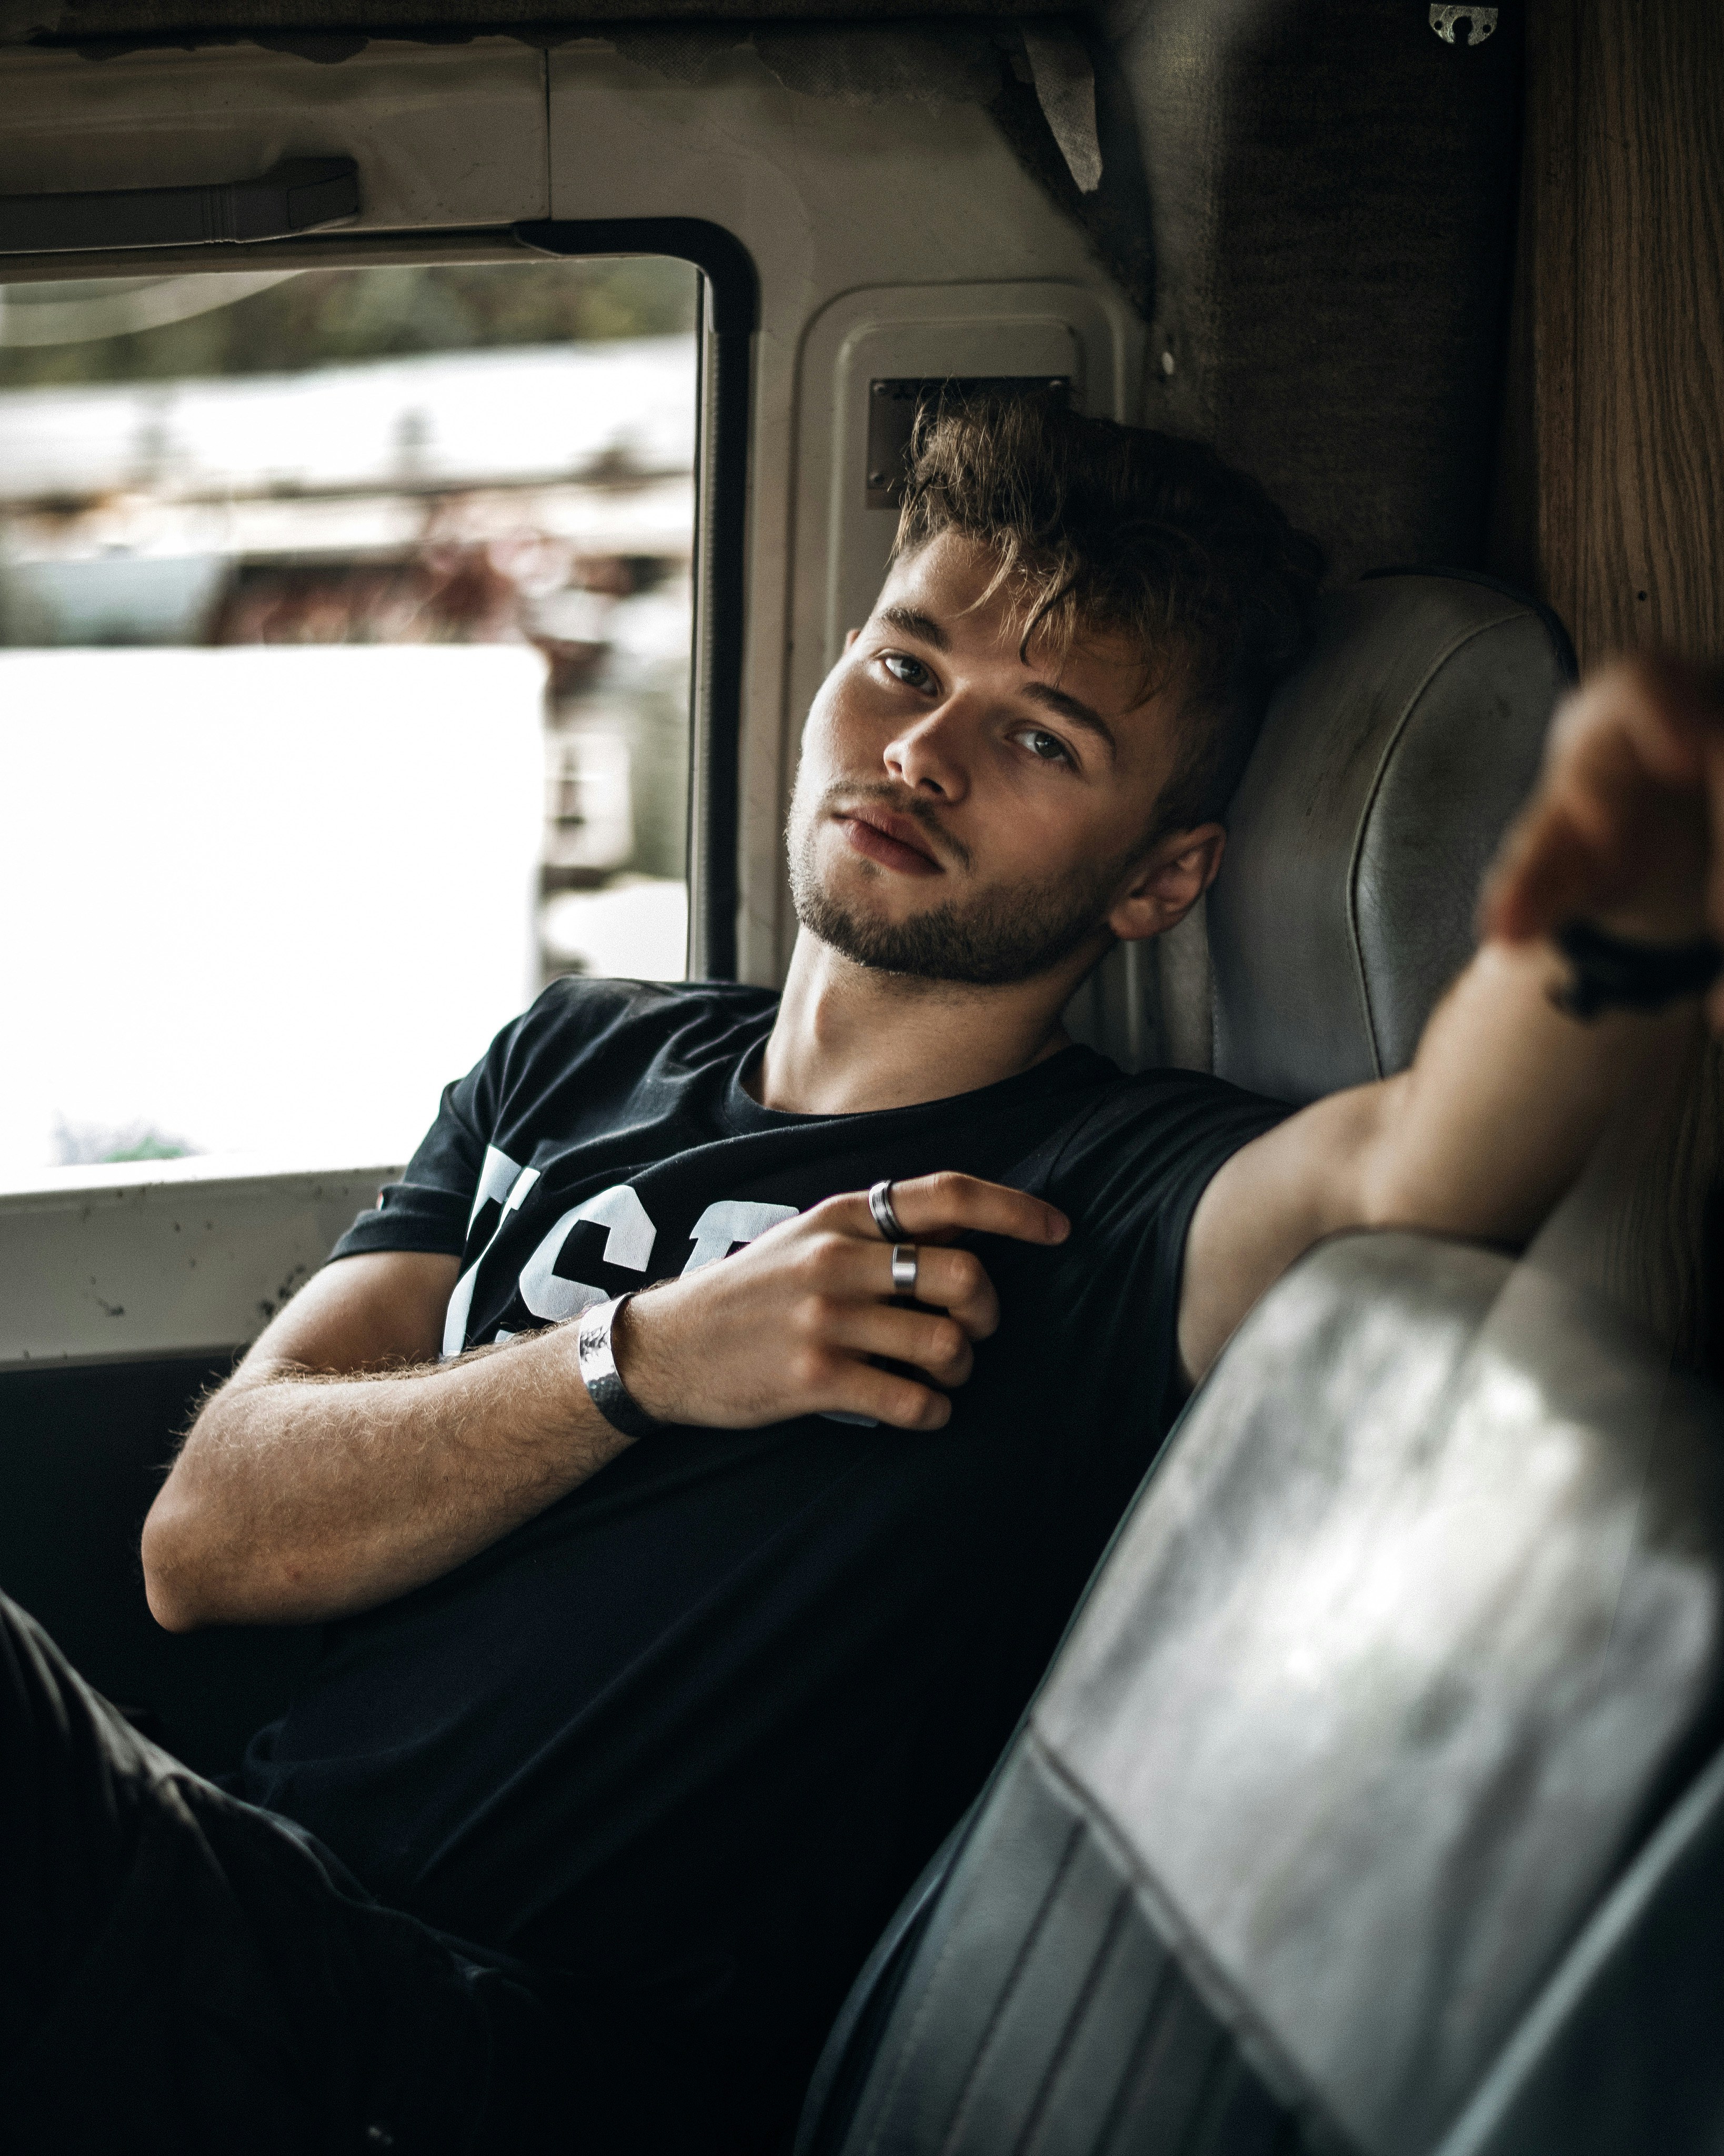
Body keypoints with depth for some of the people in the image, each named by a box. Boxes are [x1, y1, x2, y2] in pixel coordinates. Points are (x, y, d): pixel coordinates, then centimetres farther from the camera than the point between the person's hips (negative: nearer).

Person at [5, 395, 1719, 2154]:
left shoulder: (1124, 1195, -2)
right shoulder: (585, 1054, 15)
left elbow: (1414, 1180, -28)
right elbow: (207, 1541, 7)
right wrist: (645, 1360, -9)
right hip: (239, 1915, 5)